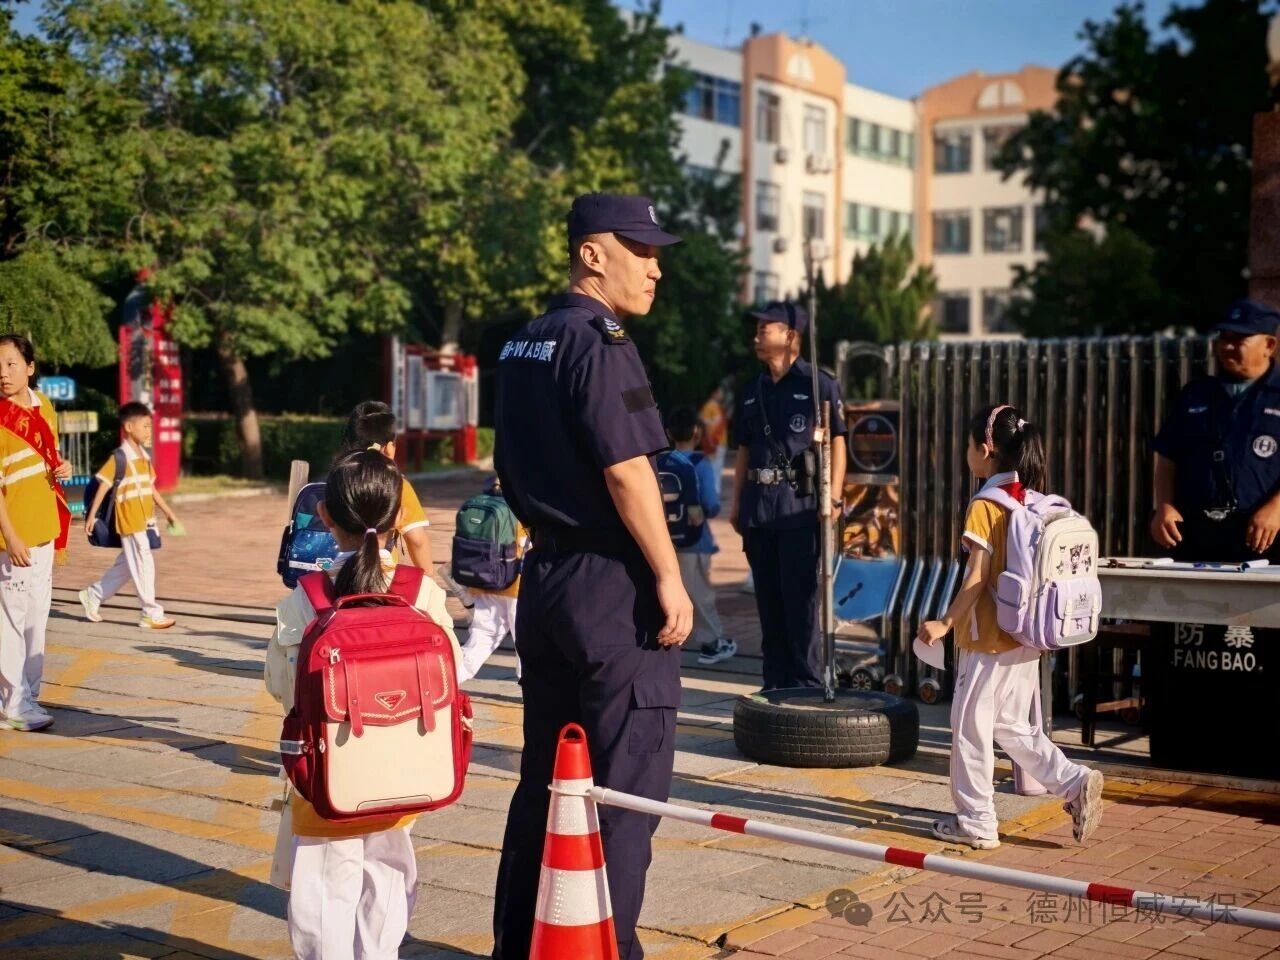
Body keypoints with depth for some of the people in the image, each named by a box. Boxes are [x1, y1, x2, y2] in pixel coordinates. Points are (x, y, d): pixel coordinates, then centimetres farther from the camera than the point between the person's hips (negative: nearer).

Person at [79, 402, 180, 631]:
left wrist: (168, 512, 18)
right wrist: (91, 515, -13)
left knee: (126, 566, 16)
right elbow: (104, 486, -12)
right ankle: (152, 614, 3)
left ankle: (93, 595, 30)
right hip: (130, 522, -8)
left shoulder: (145, 457, 12)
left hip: (145, 522, 8)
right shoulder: (119, 458, -12)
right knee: (144, 565, -4)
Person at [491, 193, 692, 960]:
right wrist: (670, 578, -16)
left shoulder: (523, 347, 13)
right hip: (610, 582, -9)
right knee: (627, 784, -1)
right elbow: (626, 470, -20)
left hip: (546, 578, 9)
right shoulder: (599, 343, -14)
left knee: (546, 775, 15)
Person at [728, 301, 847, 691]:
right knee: (768, 598, 10)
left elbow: (837, 443, -5)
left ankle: (807, 683, 3)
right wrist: (737, 503, 14)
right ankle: (776, 682, 18)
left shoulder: (817, 384, -3)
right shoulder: (752, 391, 16)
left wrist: (832, 498, -12)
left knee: (800, 598, -5)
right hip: (758, 505, 7)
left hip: (799, 503, -6)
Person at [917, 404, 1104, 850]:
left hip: (987, 639, -8)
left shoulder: (984, 507, -15)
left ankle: (975, 821, 11)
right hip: (1026, 639, 8)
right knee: (1012, 725, 20)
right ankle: (1075, 783, 10)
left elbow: (977, 578, -19)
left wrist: (945, 623, -14)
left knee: (970, 727, 4)